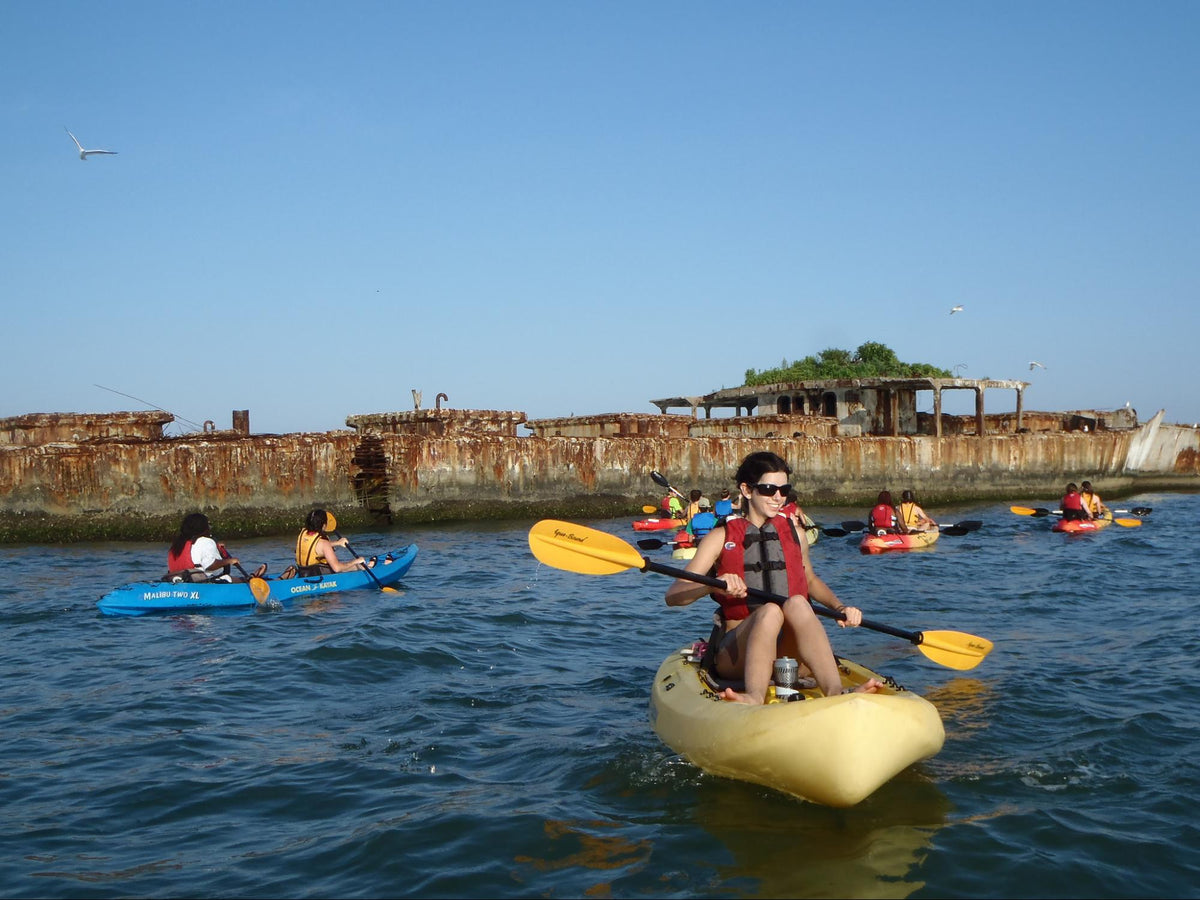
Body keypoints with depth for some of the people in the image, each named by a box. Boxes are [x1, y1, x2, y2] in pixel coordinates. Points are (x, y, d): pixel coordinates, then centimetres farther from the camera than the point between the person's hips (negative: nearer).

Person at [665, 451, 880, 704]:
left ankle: (835, 692, -51)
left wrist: (840, 607, 14)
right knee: (770, 610, -33)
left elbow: (811, 581, 34)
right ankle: (754, 697, -55)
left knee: (796, 602, -30)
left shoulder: (793, 533, 17)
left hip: (789, 652, 2)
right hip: (736, 651, -2)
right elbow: (673, 595, -3)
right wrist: (714, 585, -24)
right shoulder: (721, 538, 7)